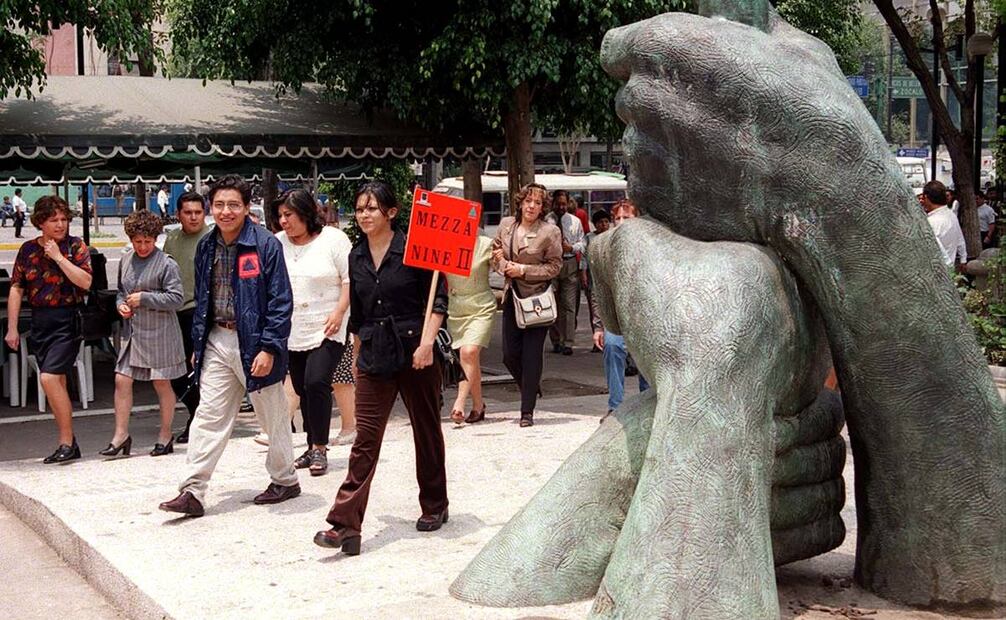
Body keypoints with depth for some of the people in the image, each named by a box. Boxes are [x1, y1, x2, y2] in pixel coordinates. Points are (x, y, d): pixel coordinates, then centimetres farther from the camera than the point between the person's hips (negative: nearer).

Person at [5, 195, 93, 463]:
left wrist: (58, 256, -15)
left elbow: (85, 282, -15)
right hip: (39, 321, 5)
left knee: (49, 378, -17)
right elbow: (17, 289, 8)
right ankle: (69, 444, 19)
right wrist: (12, 328, 4)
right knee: (56, 383, 10)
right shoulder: (28, 249, 8)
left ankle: (66, 442, -7)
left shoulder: (76, 246, -2)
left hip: (67, 320, -5)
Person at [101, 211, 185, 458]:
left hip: (160, 333, -5)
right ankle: (121, 434, 10)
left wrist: (144, 298, -16)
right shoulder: (126, 261, 10)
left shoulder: (166, 264, -10)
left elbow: (177, 298, -14)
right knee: (122, 380, 0)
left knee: (161, 382, 5)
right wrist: (121, 304, 2)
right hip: (133, 332, 6)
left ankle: (165, 435, 19)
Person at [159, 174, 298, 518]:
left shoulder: (266, 245, -12)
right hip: (217, 342, 5)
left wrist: (269, 348, -18)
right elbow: (201, 300, 16)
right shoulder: (206, 247, 7)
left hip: (254, 343, -5)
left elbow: (281, 302, -14)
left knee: (273, 416, 9)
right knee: (208, 416, 2)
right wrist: (198, 343, 14)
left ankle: (285, 480, 27)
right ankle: (193, 492, 2)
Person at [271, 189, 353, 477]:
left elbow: (350, 279, -6)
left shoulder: (334, 239, -4)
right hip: (292, 332, 5)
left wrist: (339, 312, -16)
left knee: (316, 383, -18)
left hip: (326, 330, -5)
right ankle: (313, 448, 20)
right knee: (303, 389, 9)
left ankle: (319, 448, -8)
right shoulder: (277, 244, 8)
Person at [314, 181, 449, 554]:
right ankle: (345, 525, -9)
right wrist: (357, 357, 19)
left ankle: (435, 507, 30)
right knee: (365, 439, -4)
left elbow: (437, 299, -8)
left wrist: (426, 342, -18)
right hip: (374, 356, 3)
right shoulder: (357, 257, 9)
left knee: (427, 432, 12)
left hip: (414, 354, -3)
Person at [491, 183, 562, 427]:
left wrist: (523, 270, -15)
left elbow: (554, 266, -8)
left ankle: (527, 411, 5)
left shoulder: (550, 232, -9)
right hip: (512, 297, 5)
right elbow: (495, 254, 16)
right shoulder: (506, 225, 6)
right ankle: (530, 390, 33)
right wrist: (504, 266, -5)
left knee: (531, 355, -3)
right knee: (509, 354, 5)